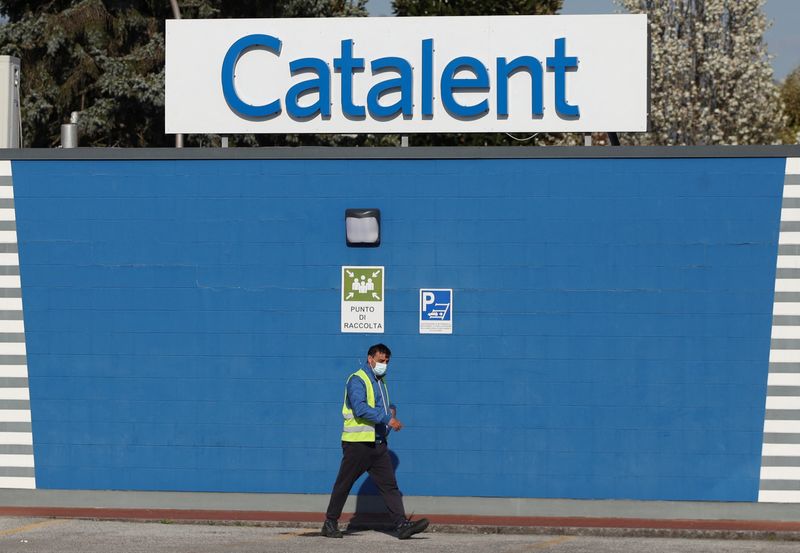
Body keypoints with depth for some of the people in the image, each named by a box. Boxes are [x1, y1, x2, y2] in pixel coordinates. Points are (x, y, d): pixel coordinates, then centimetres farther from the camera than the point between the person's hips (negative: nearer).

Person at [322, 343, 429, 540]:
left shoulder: (380, 381, 18)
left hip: (378, 442, 8)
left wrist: (391, 409, 10)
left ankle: (402, 525, -7)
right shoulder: (358, 380, -10)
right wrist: (387, 419, -26)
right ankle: (330, 523, 13)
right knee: (343, 485, 2)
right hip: (357, 442, -8)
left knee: (389, 485, -1)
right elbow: (360, 408, -25)